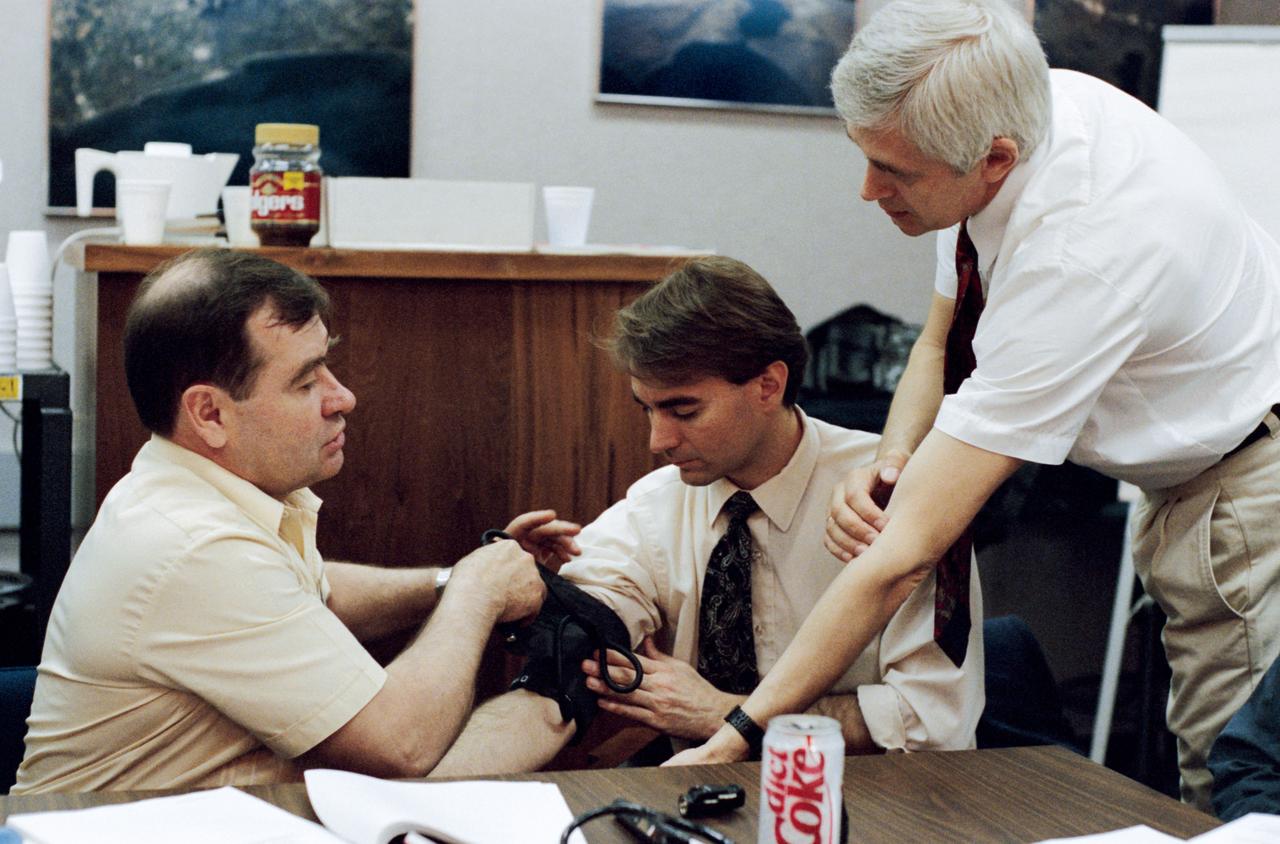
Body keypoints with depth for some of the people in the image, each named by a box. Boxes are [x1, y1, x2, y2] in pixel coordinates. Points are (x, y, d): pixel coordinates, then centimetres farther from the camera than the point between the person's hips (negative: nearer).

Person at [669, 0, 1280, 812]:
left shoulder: (1078, 257, -36)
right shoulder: (1016, 111, -12)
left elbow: (906, 551, -35)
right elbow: (942, 341, 6)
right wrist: (892, 461, -16)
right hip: (1186, 461, 9)